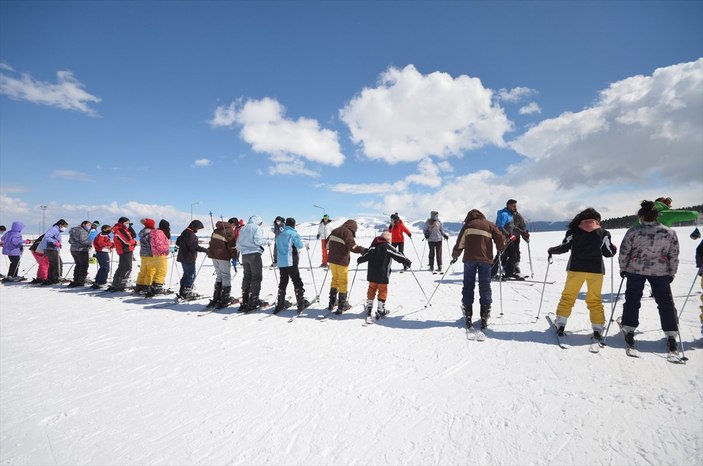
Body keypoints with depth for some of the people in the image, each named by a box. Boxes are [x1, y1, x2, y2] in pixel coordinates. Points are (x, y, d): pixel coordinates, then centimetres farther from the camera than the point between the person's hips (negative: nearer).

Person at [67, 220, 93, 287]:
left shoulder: (74, 230, 17)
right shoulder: (82, 231, -13)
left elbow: (70, 241, 21)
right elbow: (83, 241, -22)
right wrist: (90, 243, -7)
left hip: (73, 250, 9)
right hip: (82, 250, -9)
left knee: (78, 265, 18)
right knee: (84, 266, -1)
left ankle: (75, 281, 21)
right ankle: (81, 282, -1)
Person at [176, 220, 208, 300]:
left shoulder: (184, 232, 15)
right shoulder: (191, 234, -16)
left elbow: (177, 242, 24)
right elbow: (193, 246, -26)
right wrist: (204, 250, -25)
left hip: (183, 257, 11)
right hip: (189, 258, -11)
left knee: (186, 274, 17)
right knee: (192, 275, -5)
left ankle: (182, 292, 22)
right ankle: (187, 292, -6)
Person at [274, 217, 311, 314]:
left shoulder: (280, 235, 16)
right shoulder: (293, 233, -7)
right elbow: (299, 245, -15)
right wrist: (305, 244, 7)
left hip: (281, 262, 7)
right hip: (291, 262, -7)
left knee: (283, 282, 13)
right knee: (297, 282, -2)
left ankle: (280, 304, 16)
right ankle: (301, 303, -1)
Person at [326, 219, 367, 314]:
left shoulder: (335, 231, 12)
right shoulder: (348, 232, -11)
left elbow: (327, 244, 20)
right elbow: (352, 246, -23)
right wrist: (363, 250, -19)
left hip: (332, 259, 7)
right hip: (341, 261, -7)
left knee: (335, 279, 21)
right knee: (343, 282, 4)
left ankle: (332, 303, 26)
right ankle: (342, 306, 8)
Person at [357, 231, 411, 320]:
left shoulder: (373, 246, 4)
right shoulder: (388, 247, -8)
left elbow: (366, 255, 5)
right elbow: (398, 255, -8)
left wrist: (359, 260, 22)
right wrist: (407, 262, 2)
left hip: (372, 274, 4)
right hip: (383, 275, -4)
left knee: (371, 289, 17)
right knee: (383, 291, 6)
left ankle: (369, 307, 23)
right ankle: (380, 310, 7)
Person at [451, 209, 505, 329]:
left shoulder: (467, 225, 12)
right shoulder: (490, 225, 13)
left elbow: (460, 243, 8)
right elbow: (500, 239, 4)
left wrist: (455, 256, 20)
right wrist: (500, 249, 23)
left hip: (470, 259, 0)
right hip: (485, 259, 0)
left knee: (468, 285, 6)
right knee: (485, 287, 6)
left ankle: (468, 316, 4)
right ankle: (484, 316, 4)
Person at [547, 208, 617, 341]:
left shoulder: (574, 230, -2)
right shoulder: (603, 233, 2)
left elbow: (564, 248, 0)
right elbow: (608, 253, 6)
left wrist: (551, 250, 18)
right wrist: (614, 249, 29)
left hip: (576, 268, -1)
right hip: (596, 270, 1)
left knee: (568, 296, 8)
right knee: (595, 300, 11)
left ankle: (561, 324, 6)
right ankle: (597, 329, 9)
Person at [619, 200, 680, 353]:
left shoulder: (633, 231, -11)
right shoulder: (670, 233, -3)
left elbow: (623, 253, -7)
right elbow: (674, 257, 2)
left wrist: (623, 268, 7)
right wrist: (671, 273, 13)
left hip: (635, 270, -2)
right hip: (660, 272, 2)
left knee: (632, 300, 9)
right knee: (665, 302, 13)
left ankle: (629, 332, 10)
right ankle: (671, 337, 14)